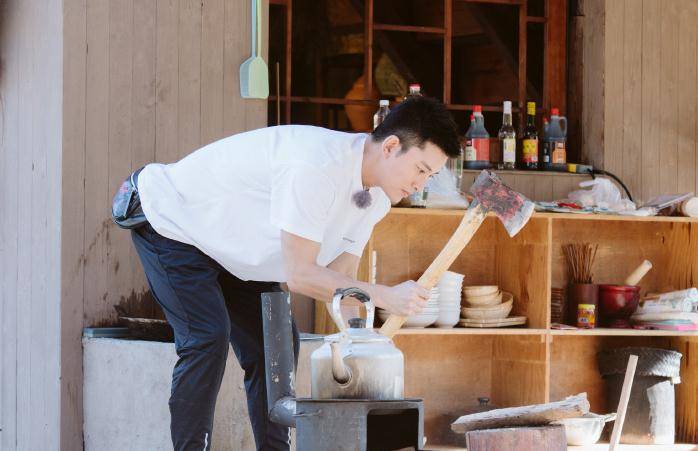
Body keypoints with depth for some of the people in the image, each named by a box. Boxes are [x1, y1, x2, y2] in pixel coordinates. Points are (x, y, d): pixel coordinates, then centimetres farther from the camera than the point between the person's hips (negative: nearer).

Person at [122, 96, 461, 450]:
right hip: (167, 219, -9)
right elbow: (298, 275, -35)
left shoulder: (377, 196, -7)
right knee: (207, 338, -22)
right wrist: (385, 297, -36)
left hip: (230, 249, 9)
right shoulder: (315, 167, -38)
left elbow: (340, 275, -5)